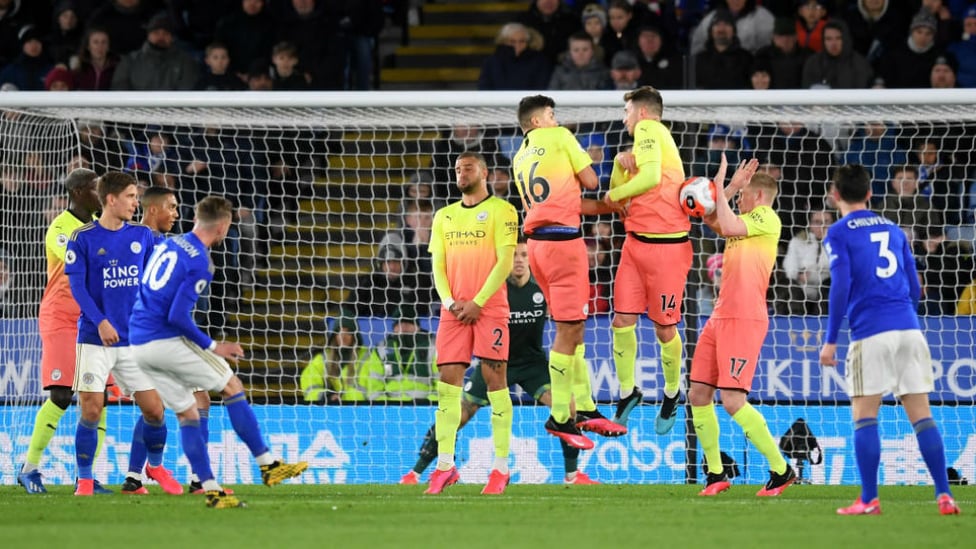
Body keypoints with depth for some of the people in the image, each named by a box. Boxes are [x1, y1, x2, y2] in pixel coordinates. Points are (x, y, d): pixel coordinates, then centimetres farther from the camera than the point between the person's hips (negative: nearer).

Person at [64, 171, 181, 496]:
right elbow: (77, 285, -9)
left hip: (135, 341, 4)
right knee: (91, 411, -8)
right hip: (95, 340, -4)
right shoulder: (83, 238, -5)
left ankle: (155, 465, 26)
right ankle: (84, 481, 6)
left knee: (154, 409, 1)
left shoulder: (142, 236, 7)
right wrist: (100, 322, -21)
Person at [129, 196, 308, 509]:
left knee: (187, 413, 12)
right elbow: (177, 316, -19)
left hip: (138, 345, 8)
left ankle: (211, 490, 7)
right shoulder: (200, 263, -13)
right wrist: (213, 347, -10)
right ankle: (268, 465, 6)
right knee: (233, 388, 5)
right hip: (167, 341, -8)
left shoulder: (167, 245, 13)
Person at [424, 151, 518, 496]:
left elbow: (504, 261, -7)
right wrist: (450, 302, -3)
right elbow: (438, 264, 13)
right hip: (454, 309, 5)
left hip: (489, 309, -5)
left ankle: (501, 468, -4)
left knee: (494, 380, -5)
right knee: (447, 382, -2)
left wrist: (478, 302, -13)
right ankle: (445, 466, 0)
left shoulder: (501, 210, 0)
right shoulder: (444, 216, 17)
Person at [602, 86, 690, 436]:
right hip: (636, 242, 8)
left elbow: (651, 177, -25)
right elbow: (618, 191, 17)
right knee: (622, 321, 2)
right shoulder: (647, 136, 18)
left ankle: (671, 394, 21)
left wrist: (613, 196, -8)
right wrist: (620, 164, -2)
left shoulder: (648, 129, -8)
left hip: (667, 246, -8)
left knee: (664, 329, 3)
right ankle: (627, 392, 14)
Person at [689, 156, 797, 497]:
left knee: (732, 400, -15)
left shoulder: (767, 218, -4)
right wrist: (730, 186, 9)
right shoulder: (747, 221, 22)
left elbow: (728, 226, -16)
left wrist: (720, 185, -5)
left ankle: (781, 470, -7)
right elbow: (710, 218, 16)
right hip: (721, 317, 10)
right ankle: (716, 474, 13)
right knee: (698, 395, 6)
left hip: (744, 319, -10)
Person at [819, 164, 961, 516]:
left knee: (864, 417, 1)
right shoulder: (892, 230, 18)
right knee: (921, 415, 3)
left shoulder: (839, 233, 2)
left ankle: (869, 500, -3)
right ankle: (944, 496, -4)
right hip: (909, 329, 4)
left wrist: (830, 340, -4)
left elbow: (840, 288, -8)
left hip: (870, 333, -4)